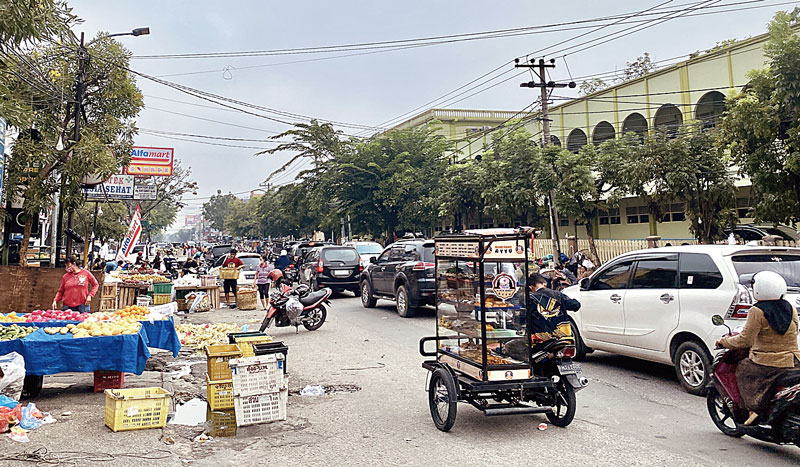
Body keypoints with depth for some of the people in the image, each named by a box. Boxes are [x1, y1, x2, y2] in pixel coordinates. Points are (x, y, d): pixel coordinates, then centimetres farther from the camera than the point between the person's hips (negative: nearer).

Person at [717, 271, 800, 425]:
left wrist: (724, 341, 3)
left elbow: (744, 340, -12)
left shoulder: (757, 312, -12)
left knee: (743, 368, 17)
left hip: (767, 364, -6)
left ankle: (754, 408, 3)